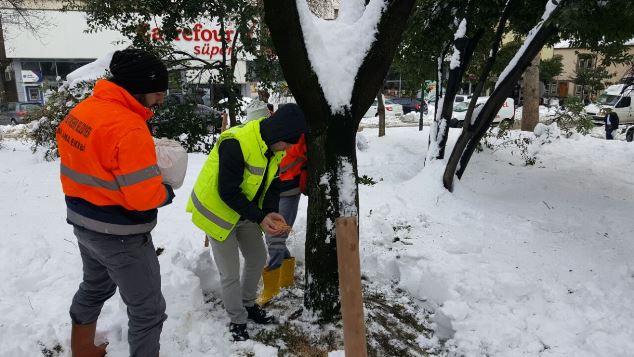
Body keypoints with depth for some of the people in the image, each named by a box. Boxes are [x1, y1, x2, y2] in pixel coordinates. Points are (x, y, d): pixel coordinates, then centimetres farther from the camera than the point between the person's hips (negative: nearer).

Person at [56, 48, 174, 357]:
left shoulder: (82, 110, 1)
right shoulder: (129, 127, -26)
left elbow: (86, 165, 9)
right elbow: (144, 197, -26)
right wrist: (167, 192, -8)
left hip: (84, 222, 10)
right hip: (120, 235, -9)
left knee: (95, 287, 32)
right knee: (148, 310, 6)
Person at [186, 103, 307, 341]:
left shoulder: (274, 146, -5)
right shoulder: (236, 144, -32)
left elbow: (271, 182, 3)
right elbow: (228, 192, -31)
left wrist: (271, 211, -14)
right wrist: (260, 217, -29)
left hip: (245, 213, 8)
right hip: (218, 212, -8)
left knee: (258, 259, 17)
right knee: (230, 273, 0)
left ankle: (248, 305, 40)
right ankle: (237, 321, 22)